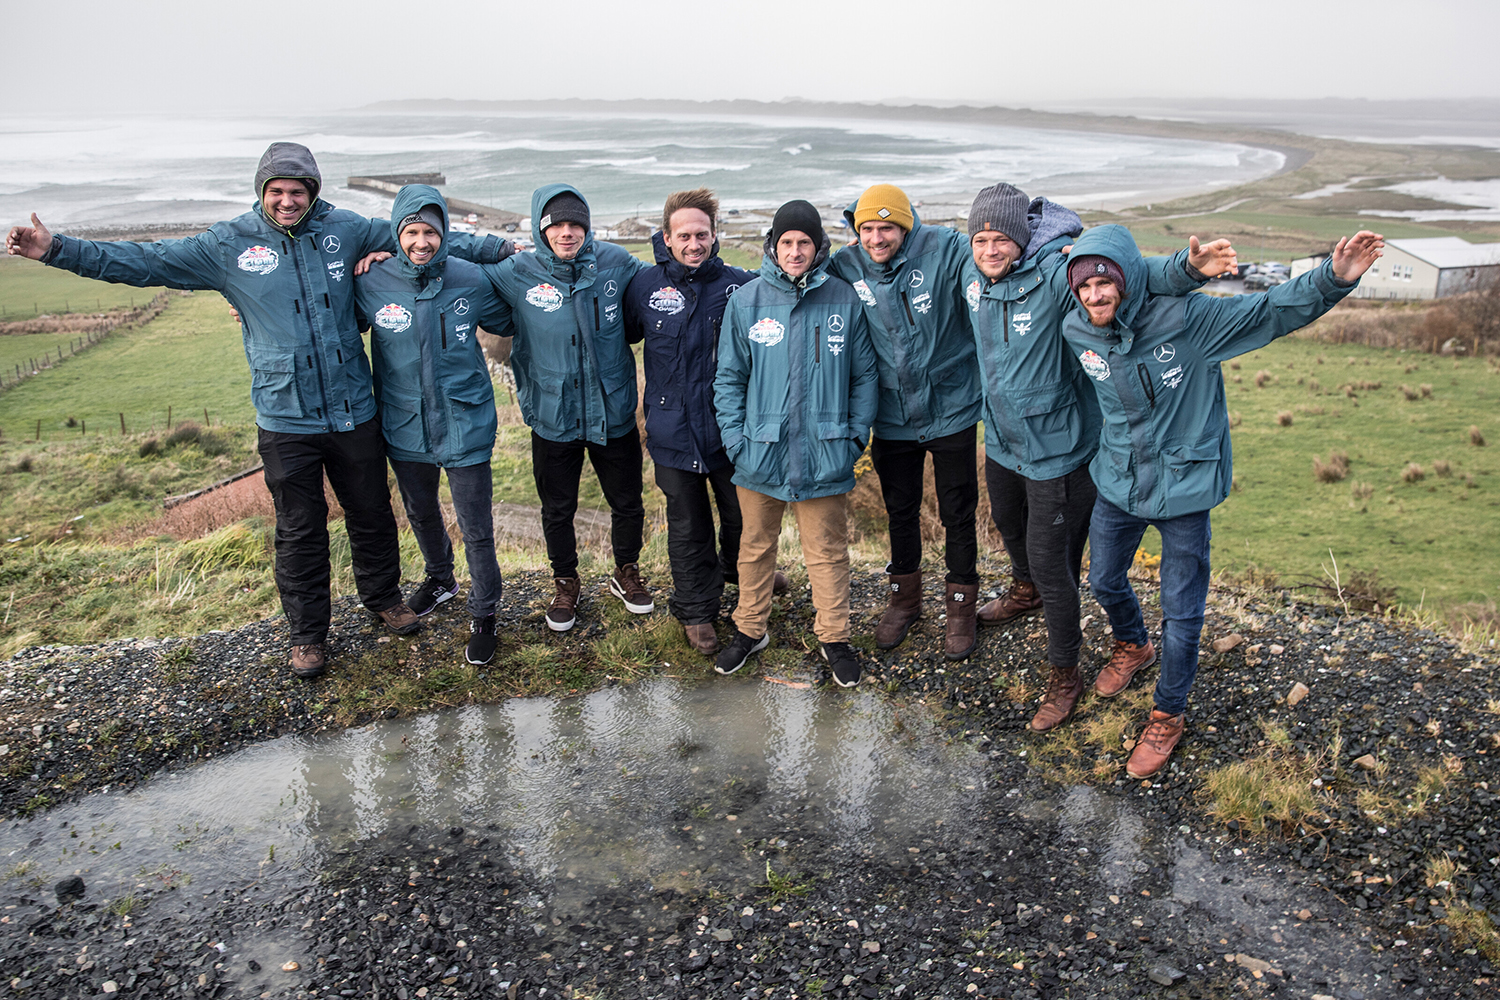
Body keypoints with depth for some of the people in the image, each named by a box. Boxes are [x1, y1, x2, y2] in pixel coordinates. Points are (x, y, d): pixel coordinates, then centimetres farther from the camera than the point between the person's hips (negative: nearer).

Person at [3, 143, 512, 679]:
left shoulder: (344, 229, -1)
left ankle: (383, 596, 39)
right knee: (300, 529, 9)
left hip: (354, 411, 1)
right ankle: (307, 633, 26)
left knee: (371, 512, 16)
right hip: (286, 419, -1)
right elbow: (144, 262, -2)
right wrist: (57, 250, -8)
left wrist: (494, 248, 9)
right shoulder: (229, 244, -3)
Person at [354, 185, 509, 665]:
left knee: (476, 528, 1)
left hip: (464, 426, -2)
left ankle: (483, 613, 21)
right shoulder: (371, 285, -8)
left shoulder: (470, 280, -9)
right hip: (405, 427, 3)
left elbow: (505, 321, 11)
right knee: (421, 514, 24)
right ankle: (440, 579, 51)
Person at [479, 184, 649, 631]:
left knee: (628, 504, 16)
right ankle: (566, 582, 40)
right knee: (557, 510, 15)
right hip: (553, 419, -1)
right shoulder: (516, 274, -11)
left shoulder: (616, 263, -8)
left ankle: (627, 573, 43)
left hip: (613, 414, 1)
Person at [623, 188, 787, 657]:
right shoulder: (645, 286, -2)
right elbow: (620, 335, 13)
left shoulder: (739, 284, -5)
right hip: (674, 431, 0)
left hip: (732, 427, 1)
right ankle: (696, 610, 29)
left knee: (743, 512, 18)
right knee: (688, 526, 11)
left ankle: (741, 568, 50)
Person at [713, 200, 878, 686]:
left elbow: (864, 375, 5)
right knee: (756, 545, 15)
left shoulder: (844, 299, -1)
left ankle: (833, 636, 26)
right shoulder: (745, 301, -1)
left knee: (828, 551, 9)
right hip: (760, 451, 1)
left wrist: (856, 435, -1)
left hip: (825, 454, -1)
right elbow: (729, 377, 4)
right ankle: (750, 628, 33)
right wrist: (735, 439, -4)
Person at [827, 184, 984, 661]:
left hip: (951, 409, -2)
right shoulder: (845, 267, -7)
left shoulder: (946, 250, -14)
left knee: (958, 514, 9)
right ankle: (905, 598, 39)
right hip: (892, 418, 2)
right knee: (900, 512, 18)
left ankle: (961, 605, 30)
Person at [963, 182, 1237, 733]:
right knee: (1007, 523, 31)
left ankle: (1064, 676, 19)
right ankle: (1025, 593, 64)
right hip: (1001, 438, 8)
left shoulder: (1056, 270, -26)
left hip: (1054, 445, -7)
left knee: (1050, 561, -1)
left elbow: (1131, 272, -38)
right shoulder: (972, 272, -6)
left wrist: (1188, 266, -55)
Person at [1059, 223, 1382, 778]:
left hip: (1183, 485, -4)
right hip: (1116, 481, 4)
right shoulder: (1076, 331, -12)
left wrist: (1333, 277, -34)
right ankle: (1132, 644, 57)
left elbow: (1274, 310, -20)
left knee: (1181, 612, 6)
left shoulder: (1185, 318, -23)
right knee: (1104, 581, 23)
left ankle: (1168, 713, 29)